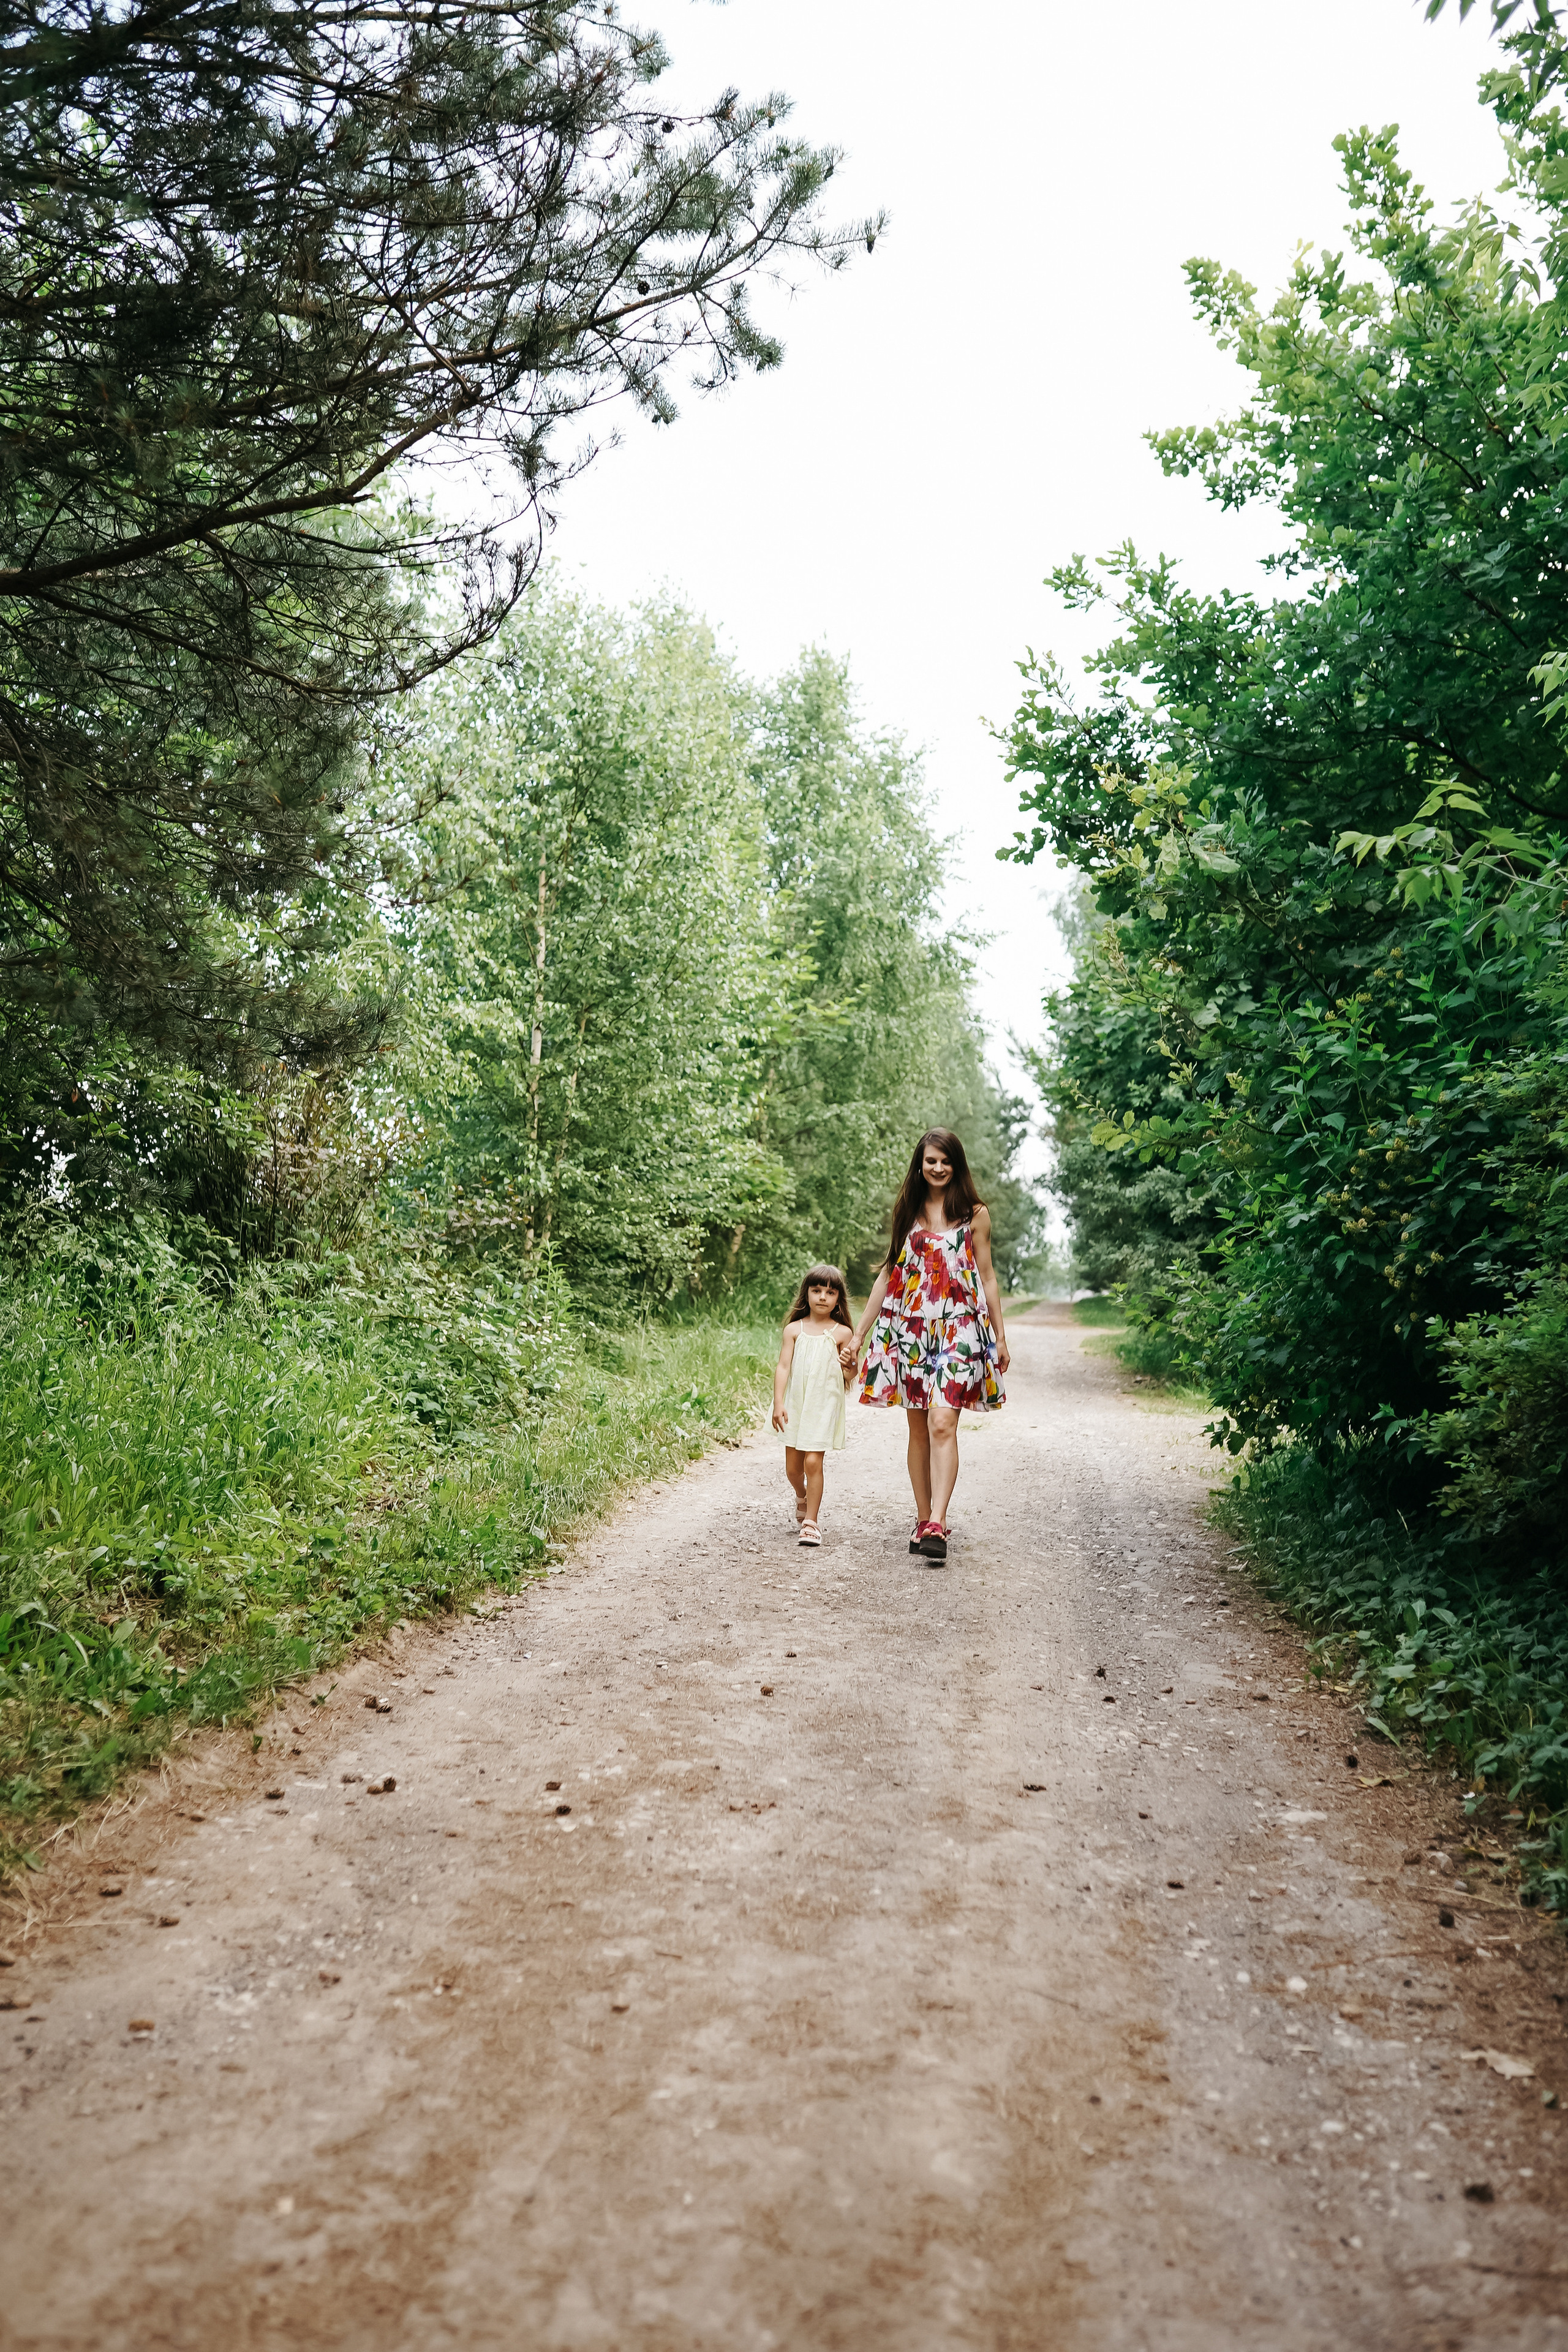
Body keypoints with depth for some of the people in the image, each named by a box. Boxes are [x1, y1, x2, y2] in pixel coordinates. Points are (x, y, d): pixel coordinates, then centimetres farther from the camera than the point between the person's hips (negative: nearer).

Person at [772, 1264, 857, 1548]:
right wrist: (778, 1404, -9)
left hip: (824, 1404, -2)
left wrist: (849, 1365, -20)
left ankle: (811, 1522, 0)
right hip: (795, 1404, 2)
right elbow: (783, 1367, -2)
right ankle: (802, 1497, 42)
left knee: (813, 1462, -10)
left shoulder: (842, 1333, -2)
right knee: (792, 1466, 10)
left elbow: (850, 1376, 3)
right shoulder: (794, 1329, 1)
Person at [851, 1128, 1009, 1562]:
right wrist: (859, 1334, 13)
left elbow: (987, 1277, 9)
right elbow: (888, 1273, 15)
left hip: (958, 1328, -3)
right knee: (918, 1429, 6)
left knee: (942, 1423, -16)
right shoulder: (907, 1211, 11)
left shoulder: (975, 1213, 4)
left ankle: (937, 1525, -20)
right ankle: (924, 1520, 15)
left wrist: (1000, 1336, 8)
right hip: (910, 1327, 3)